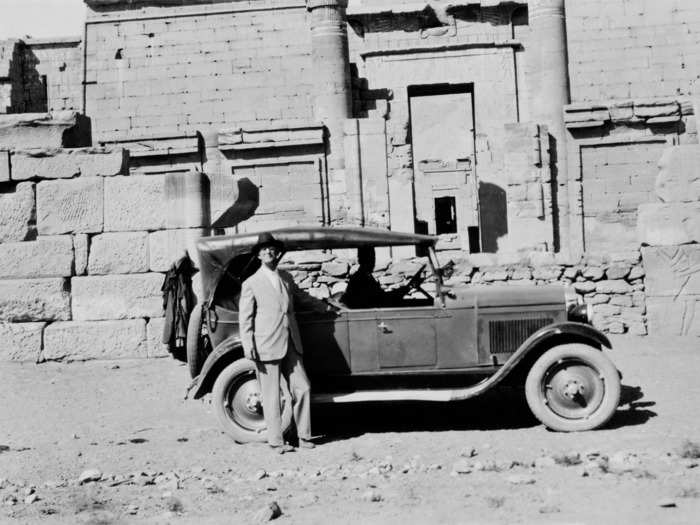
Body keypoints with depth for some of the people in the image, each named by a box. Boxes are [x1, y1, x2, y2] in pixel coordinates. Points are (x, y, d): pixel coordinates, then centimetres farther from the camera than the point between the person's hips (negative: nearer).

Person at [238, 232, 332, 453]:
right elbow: (245, 319, -2)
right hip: (267, 347, -5)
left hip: (291, 344, 5)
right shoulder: (251, 284, -1)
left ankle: (303, 436, 14)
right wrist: (248, 348, -10)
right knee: (271, 396, -1)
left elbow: (300, 296, 32)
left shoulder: (286, 278, 14)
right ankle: (276, 441, 7)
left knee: (302, 388, 3)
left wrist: (325, 306, 44)